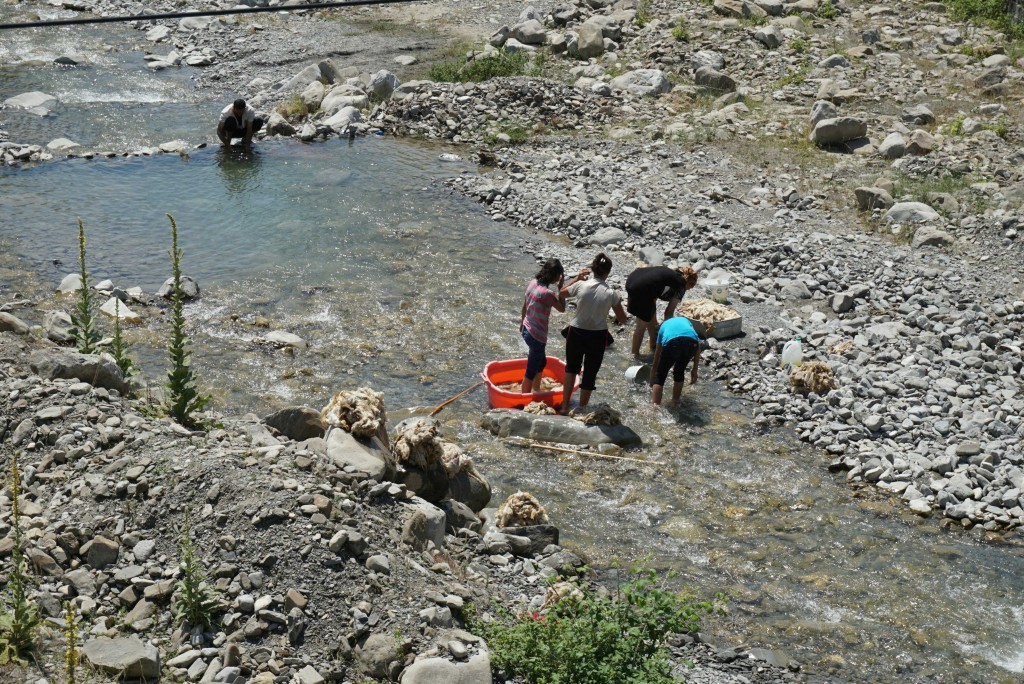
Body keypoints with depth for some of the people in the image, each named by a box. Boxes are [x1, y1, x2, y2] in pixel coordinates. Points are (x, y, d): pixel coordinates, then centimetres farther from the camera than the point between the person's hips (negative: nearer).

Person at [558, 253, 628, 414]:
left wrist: (577, 278, 16)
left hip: (576, 333, 1)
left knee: (571, 367, 25)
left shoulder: (580, 286, -13)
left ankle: (565, 406, 22)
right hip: (598, 336, -1)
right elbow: (622, 319, -5)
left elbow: (562, 293, 8)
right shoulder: (611, 294, -15)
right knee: (590, 374, 15)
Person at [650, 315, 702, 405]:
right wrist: (694, 370, 28)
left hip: (671, 342, -2)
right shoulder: (686, 320, 41)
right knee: (679, 372, 29)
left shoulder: (663, 326, 40)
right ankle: (675, 402, 36)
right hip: (691, 342, 2)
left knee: (660, 376, 16)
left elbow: (656, 358, 45)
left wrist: (651, 384, 53)